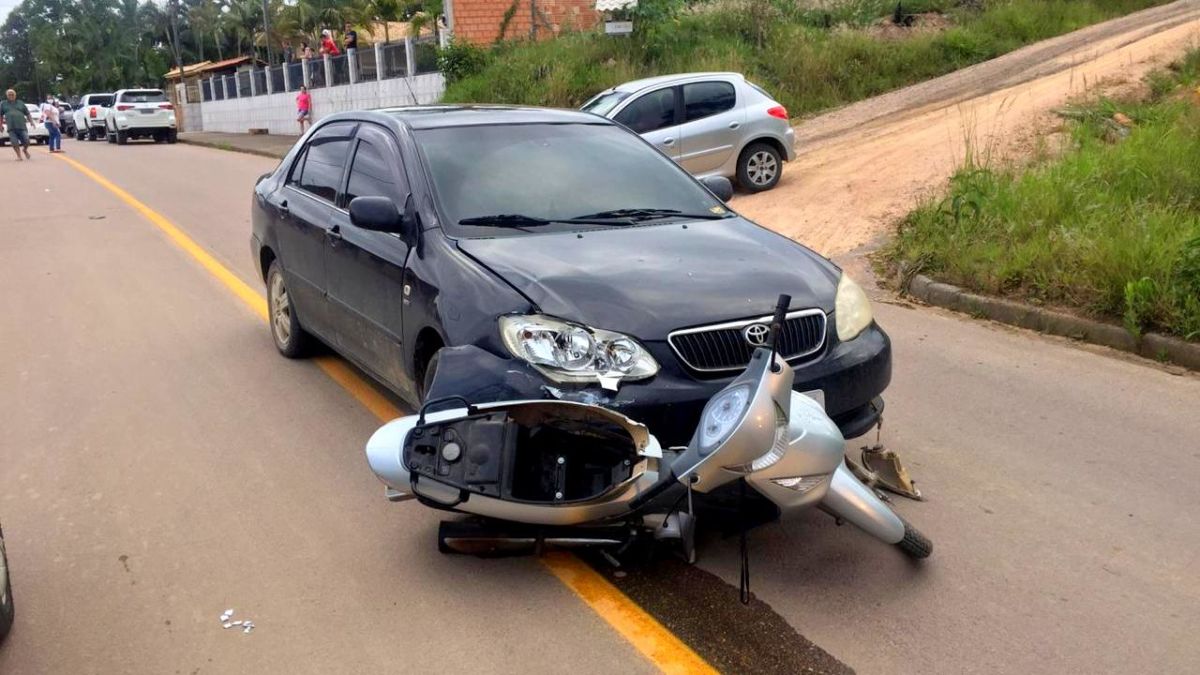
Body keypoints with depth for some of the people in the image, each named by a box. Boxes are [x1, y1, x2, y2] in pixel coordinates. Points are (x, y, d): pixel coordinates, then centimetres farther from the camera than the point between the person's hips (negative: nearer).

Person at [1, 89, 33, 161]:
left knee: (26, 141, -6)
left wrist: (31, 121, 1)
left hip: (22, 126, 0)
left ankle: (25, 150, 25)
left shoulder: (20, 103, 15)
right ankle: (19, 156, 5)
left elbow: (27, 114, 15)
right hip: (11, 128, 0)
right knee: (14, 143, -7)